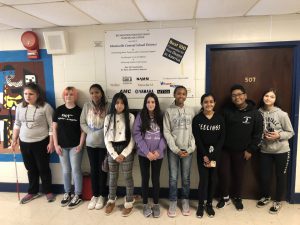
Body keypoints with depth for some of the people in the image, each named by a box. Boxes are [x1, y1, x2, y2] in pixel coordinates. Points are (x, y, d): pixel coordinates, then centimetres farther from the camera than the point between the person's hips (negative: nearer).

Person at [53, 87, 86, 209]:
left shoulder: (79, 111, -5)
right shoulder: (58, 110, 3)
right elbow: (54, 128, 5)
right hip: (62, 146, 3)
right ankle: (67, 193, 29)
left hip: (75, 146, -3)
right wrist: (56, 145, 0)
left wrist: (80, 145, -10)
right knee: (66, 171, 13)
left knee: (76, 170, 3)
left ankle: (78, 196, 16)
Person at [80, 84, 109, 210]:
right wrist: (90, 132, -10)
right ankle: (94, 195, 27)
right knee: (93, 169, 11)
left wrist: (99, 133, -15)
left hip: (104, 143, -2)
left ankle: (102, 196, 26)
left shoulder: (107, 106, -10)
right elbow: (82, 123, 2)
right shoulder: (86, 106, 0)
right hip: (90, 143, 3)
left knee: (102, 169, 9)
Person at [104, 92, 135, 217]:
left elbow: (133, 137, -6)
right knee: (112, 177, 15)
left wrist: (123, 154, -11)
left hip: (126, 150, -2)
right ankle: (111, 200, 33)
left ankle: (129, 203, 23)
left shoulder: (130, 117, -5)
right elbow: (106, 138, 0)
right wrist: (114, 155, -8)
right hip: (112, 150, 2)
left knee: (128, 177, 6)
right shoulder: (108, 117, 2)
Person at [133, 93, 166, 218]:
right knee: (145, 179, 9)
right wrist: (147, 152, -14)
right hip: (143, 154, -1)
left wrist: (159, 150, -12)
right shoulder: (140, 116, -1)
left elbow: (164, 135, 1)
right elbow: (136, 134, -8)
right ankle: (145, 205, 25)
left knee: (155, 179, 10)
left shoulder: (161, 117, 3)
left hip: (158, 154, 1)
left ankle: (156, 205, 26)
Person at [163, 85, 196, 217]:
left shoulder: (191, 111, 4)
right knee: (173, 178, 5)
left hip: (187, 149, 1)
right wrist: (176, 149, -11)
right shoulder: (169, 111, -2)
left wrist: (190, 149, -8)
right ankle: (173, 202, 23)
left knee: (186, 177, 10)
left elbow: (194, 132, 2)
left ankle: (185, 201, 28)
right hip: (173, 149, -1)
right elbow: (166, 132, -5)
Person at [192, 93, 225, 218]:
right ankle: (201, 204, 17)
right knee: (203, 179, -2)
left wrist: (213, 156, -11)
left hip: (215, 154, 2)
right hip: (202, 154, -2)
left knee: (213, 179, 8)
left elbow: (222, 138, -3)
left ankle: (209, 204, 26)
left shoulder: (220, 118, 0)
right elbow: (197, 139, -7)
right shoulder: (197, 119, -5)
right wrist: (205, 155, -14)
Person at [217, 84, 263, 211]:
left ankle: (237, 198, 36)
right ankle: (225, 197, 26)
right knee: (223, 174, 3)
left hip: (241, 151, 0)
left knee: (238, 175, 13)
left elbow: (258, 133, -3)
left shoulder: (254, 113, -6)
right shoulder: (226, 111, -3)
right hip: (225, 149, 1)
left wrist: (250, 150, -7)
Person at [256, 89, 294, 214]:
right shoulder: (258, 113, -6)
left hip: (281, 151, -2)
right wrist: (261, 135, -12)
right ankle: (266, 197, 37)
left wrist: (279, 135, -21)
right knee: (264, 176, 10)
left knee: (280, 177, 12)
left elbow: (290, 132, -4)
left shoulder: (282, 114, -13)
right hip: (265, 151, 2)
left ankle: (277, 202, 32)